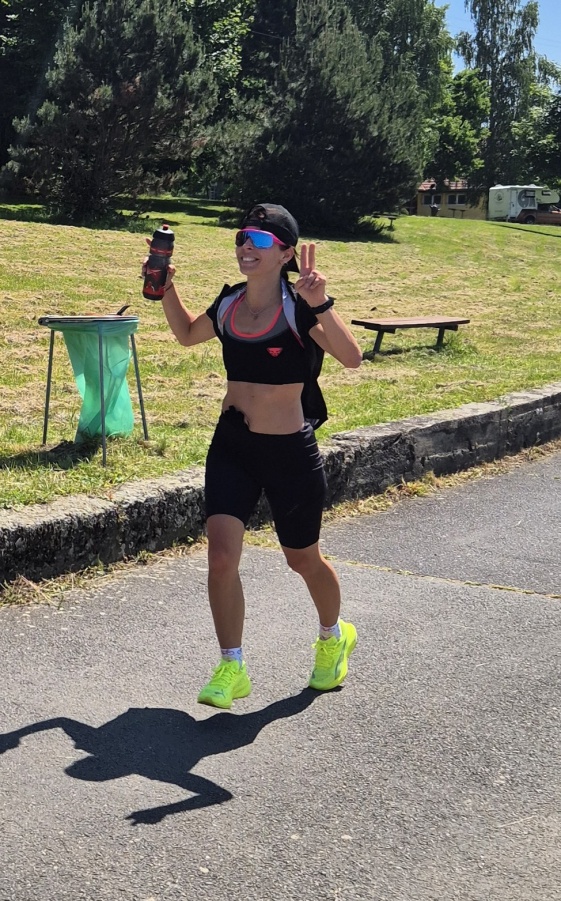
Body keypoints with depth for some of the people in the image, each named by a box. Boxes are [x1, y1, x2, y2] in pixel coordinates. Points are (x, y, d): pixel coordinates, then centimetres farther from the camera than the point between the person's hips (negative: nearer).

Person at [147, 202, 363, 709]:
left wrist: (320, 306, -39)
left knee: (303, 559, 15)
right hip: (231, 445, 4)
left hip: (290, 452, -4)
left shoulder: (298, 306, -15)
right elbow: (187, 335, 23)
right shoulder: (229, 304, 2)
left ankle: (334, 637, 44)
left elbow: (351, 358, -28)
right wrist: (167, 289, 9)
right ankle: (231, 669, 8)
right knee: (221, 556, -8)